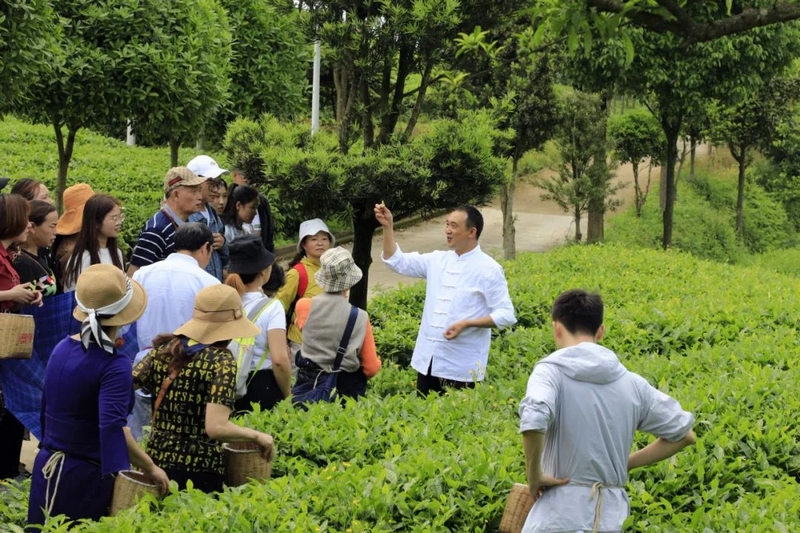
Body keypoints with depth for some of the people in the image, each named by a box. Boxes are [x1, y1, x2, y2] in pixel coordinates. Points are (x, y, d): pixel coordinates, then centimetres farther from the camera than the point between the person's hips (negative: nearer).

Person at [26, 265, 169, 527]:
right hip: (86, 479, -7)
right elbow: (112, 427, -29)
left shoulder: (62, 348, 5)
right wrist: (150, 468, -21)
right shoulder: (114, 365, -18)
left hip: (46, 469, 7)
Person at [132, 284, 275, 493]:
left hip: (157, 459, 5)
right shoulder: (221, 360, -13)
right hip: (199, 468, -5)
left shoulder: (163, 350, 2)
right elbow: (216, 428, -22)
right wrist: (257, 436, -7)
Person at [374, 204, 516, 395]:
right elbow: (398, 261, 14)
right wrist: (388, 227, 2)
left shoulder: (488, 269, -8)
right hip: (428, 360, 6)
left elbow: (506, 315, -11)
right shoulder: (438, 260, 10)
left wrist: (466, 324, -21)